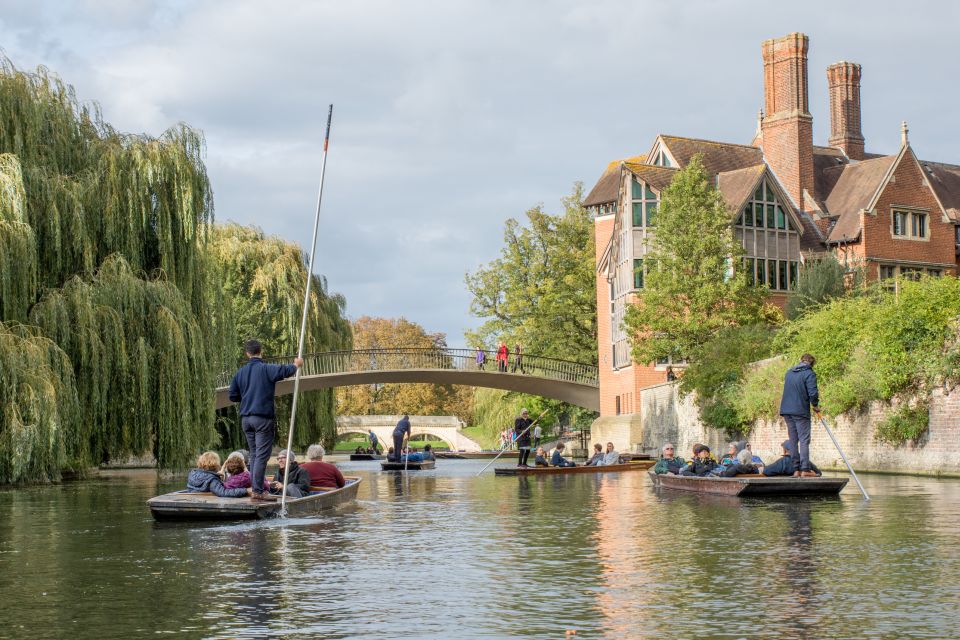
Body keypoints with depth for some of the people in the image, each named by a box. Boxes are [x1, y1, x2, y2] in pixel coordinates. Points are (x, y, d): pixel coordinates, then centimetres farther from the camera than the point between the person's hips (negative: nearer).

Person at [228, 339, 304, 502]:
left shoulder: (241, 372, 8)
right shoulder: (265, 369, -9)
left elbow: (232, 396, 11)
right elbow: (284, 371, -21)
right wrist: (296, 365, -2)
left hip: (245, 418, 6)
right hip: (263, 417, -6)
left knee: (255, 455, 15)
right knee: (262, 455, -5)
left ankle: (256, 489, 15)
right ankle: (257, 491, -9)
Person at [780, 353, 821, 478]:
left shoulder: (789, 373, 16)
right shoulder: (809, 374, -8)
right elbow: (813, 393, -16)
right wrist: (816, 405, 2)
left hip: (786, 411, 6)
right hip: (801, 411, -6)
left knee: (793, 440, 9)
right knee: (804, 440, -5)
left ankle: (796, 469, 7)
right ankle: (805, 469, -12)